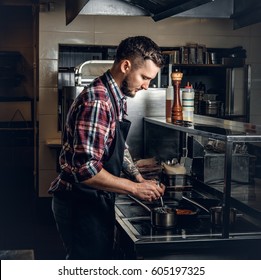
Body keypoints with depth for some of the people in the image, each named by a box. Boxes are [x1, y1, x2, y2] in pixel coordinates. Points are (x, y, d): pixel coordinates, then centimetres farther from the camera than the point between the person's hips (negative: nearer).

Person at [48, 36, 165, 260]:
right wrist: (135, 188, -22)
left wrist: (139, 179, 7)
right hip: (81, 205, -10)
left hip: (97, 203, 10)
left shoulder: (118, 98, 8)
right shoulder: (96, 102, -25)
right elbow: (85, 169, -31)